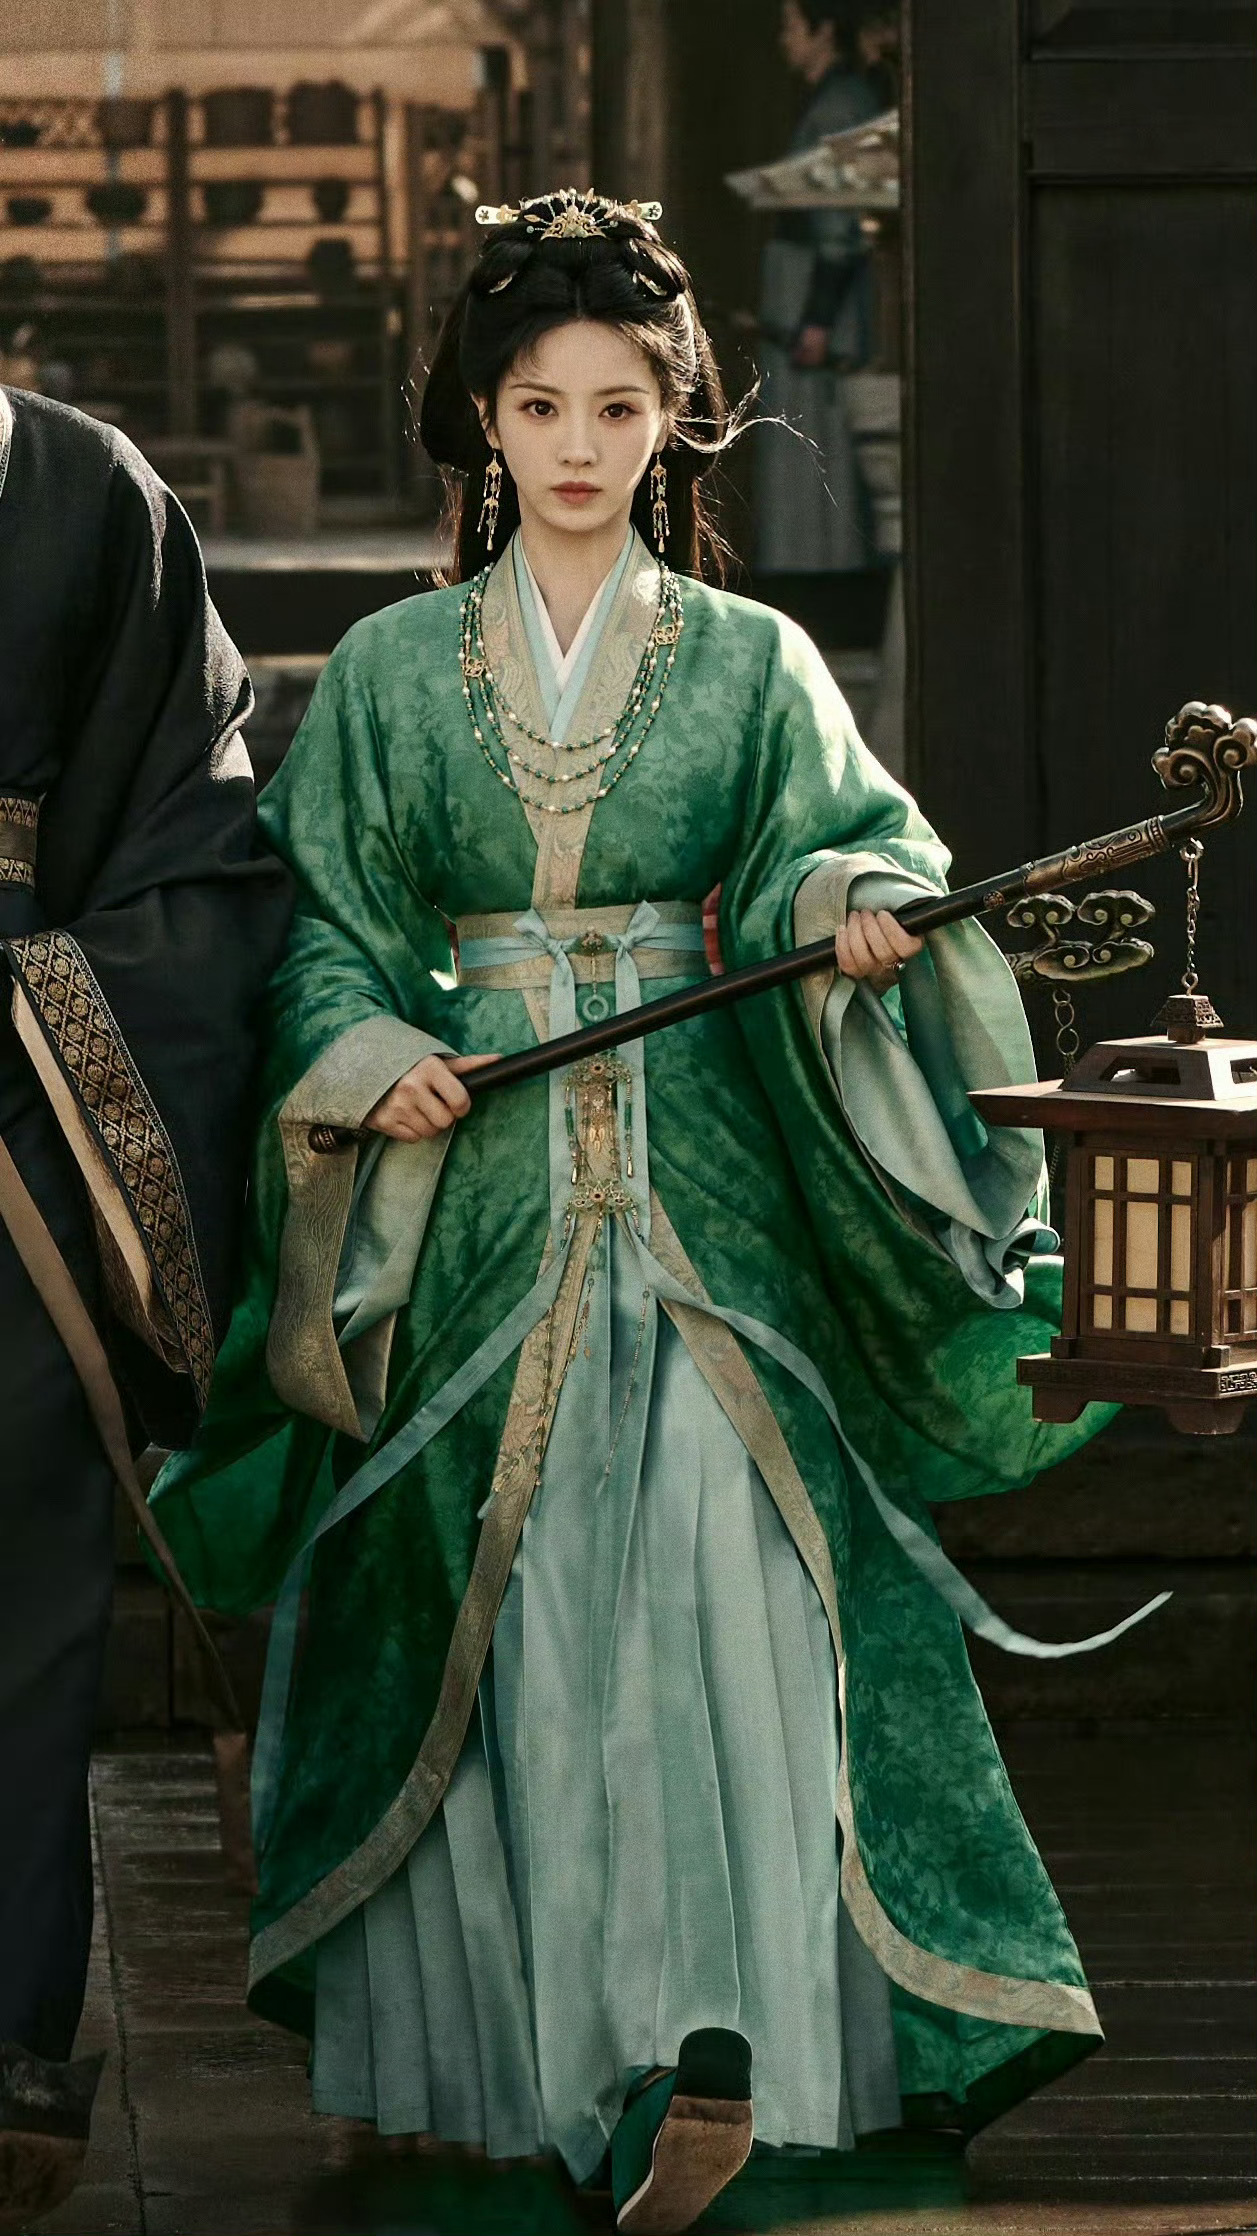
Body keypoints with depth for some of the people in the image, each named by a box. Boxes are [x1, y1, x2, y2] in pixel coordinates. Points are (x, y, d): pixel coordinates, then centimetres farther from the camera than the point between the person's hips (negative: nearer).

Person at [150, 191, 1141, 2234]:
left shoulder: (752, 665, 9)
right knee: (496, 1624, 0)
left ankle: (708, 2039, -24)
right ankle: (514, 2046, 11)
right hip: (475, 1193, 1)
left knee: (712, 1564, -18)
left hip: (700, 1188, -1)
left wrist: (863, 909, -25)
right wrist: (372, 1062, -11)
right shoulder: (392, 671, 10)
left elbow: (845, 837, -3)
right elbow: (326, 929, 8)